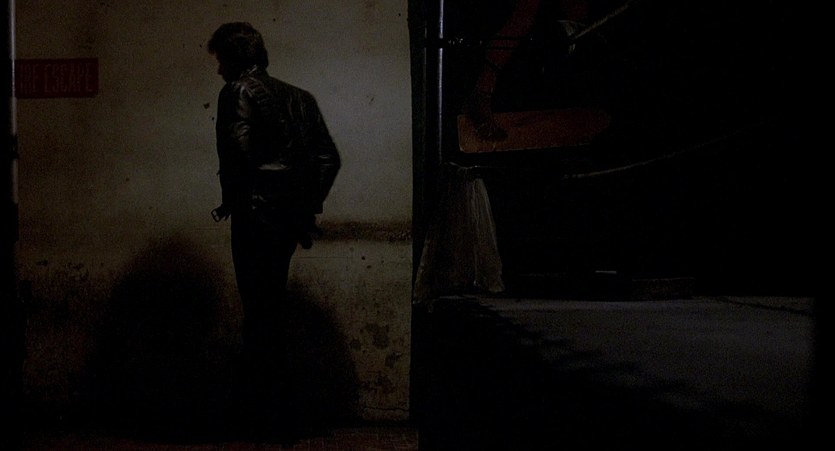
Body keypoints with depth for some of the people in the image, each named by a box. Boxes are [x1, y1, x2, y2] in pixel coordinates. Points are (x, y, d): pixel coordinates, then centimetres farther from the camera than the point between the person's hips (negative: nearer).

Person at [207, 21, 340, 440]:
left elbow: (237, 152, -18)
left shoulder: (239, 91, -4)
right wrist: (308, 206, 16)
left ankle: (272, 411, 2)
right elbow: (328, 157, 13)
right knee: (270, 311, 16)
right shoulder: (298, 96, 17)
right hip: (291, 217, 8)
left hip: (257, 214, -7)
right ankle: (272, 406, 22)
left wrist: (229, 202, -5)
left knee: (260, 315, -1)